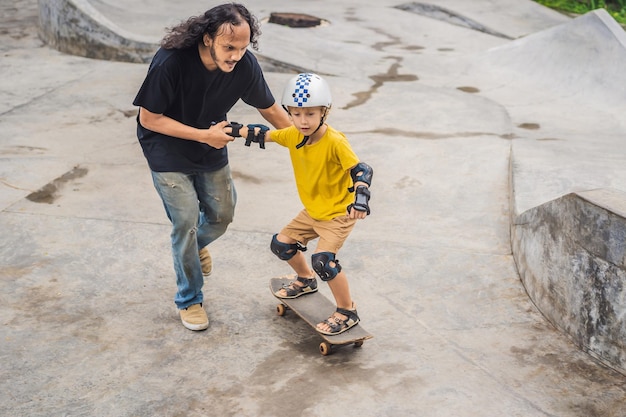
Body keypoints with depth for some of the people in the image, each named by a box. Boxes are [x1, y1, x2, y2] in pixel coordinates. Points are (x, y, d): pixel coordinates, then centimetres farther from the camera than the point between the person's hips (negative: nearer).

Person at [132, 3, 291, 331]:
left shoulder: (245, 65, -22)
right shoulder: (170, 62, -33)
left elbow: (269, 108, -5)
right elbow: (148, 119, -23)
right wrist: (204, 135, -28)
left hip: (212, 149, 4)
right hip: (167, 151, -4)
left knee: (222, 215, 13)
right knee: (186, 221, -6)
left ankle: (195, 244, 50)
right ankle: (189, 300, 17)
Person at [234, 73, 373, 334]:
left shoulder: (335, 142, -27)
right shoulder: (293, 136, -7)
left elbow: (362, 170, -33)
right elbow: (264, 134, 7)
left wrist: (361, 196, -49)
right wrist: (233, 129, 2)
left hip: (339, 213, -8)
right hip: (312, 211, 8)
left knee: (323, 260, -23)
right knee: (281, 244, 15)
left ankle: (347, 312, -3)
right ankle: (305, 281, 43)